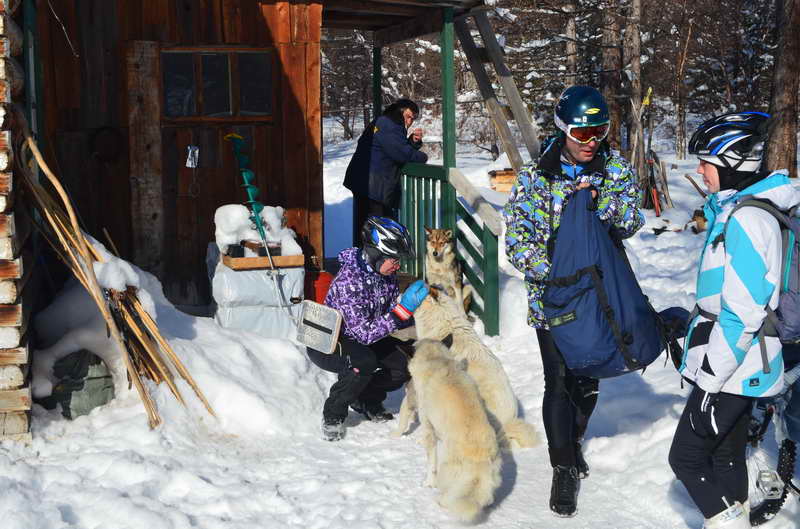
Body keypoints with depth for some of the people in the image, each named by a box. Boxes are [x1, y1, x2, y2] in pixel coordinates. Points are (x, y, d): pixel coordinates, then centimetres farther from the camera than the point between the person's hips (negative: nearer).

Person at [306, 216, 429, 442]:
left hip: (358, 340, 8)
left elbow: (392, 319, 0)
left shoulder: (385, 273, -8)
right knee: (364, 361, -36)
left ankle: (365, 399, 14)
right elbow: (365, 333, -34)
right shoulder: (349, 280, -31)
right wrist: (404, 308, -38)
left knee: (408, 361, -11)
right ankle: (333, 415, -12)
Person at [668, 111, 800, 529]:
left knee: (686, 456, -2)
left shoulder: (746, 220, -21)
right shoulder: (734, 210, 10)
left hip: (732, 369, -10)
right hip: (739, 365, 10)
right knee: (726, 454, 18)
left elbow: (742, 314, -24)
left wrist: (710, 384, -21)